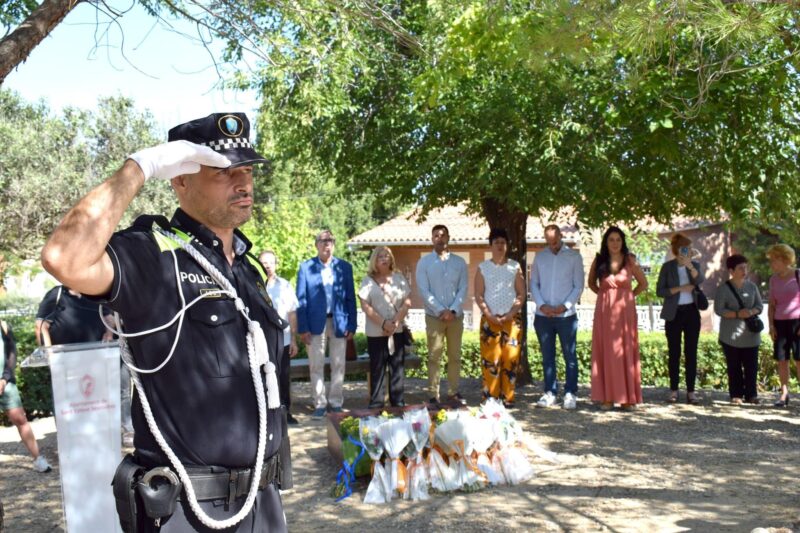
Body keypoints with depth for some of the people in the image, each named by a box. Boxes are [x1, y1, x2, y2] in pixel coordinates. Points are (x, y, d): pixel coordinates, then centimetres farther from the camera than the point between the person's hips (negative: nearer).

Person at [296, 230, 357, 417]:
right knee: (316, 366, 4)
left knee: (338, 366, 7)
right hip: (316, 323, -1)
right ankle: (319, 404, 14)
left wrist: (351, 325, -1)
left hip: (339, 322, 1)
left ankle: (336, 402, 19)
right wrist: (302, 328, -7)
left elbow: (350, 298, 6)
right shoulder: (306, 267, 1)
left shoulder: (345, 267, 5)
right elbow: (301, 299, -1)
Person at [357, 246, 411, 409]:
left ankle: (398, 403, 11)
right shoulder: (368, 281, 3)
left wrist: (395, 322, -10)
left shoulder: (399, 278, 9)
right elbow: (365, 306, -5)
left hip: (397, 331, 2)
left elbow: (407, 302, 3)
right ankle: (376, 404, 7)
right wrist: (383, 323, -14)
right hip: (376, 332, -2)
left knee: (397, 367, 4)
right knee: (377, 369, 1)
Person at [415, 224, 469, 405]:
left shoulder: (459, 262, 7)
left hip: (455, 315, 2)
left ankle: (453, 391, 15)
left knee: (455, 356, 7)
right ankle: (433, 395, 1)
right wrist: (441, 311, -13)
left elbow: (463, 289, 2)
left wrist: (453, 310, -11)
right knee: (434, 356, -2)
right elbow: (424, 291, -5)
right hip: (434, 316, -2)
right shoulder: (424, 262, 1)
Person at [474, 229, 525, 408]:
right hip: (489, 319, -1)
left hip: (512, 319, 1)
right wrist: (489, 315, -9)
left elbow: (521, 294, 5)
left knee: (511, 359, -3)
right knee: (490, 360, -5)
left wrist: (511, 314, -8)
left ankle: (507, 398, 4)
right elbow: (478, 295, 3)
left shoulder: (515, 267, 9)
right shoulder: (483, 268, 6)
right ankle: (490, 398, 0)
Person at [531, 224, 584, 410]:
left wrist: (565, 305, -12)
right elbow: (533, 283, 9)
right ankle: (549, 392, 13)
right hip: (543, 315, 2)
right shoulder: (539, 257, 9)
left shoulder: (574, 256, 2)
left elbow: (578, 286, 1)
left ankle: (570, 394, 5)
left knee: (570, 356, 0)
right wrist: (541, 305, -6)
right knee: (547, 356, 7)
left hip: (566, 315, -2)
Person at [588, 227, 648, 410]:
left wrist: (629, 295, 4)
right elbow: (591, 283, 20)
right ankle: (607, 397, 5)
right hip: (604, 311, 1)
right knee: (606, 352, 1)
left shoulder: (630, 261, 1)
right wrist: (605, 295, 8)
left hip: (625, 311, -1)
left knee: (625, 352, 1)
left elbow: (643, 283, 12)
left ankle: (627, 398, 5)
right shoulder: (599, 261, 4)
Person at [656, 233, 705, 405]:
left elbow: (700, 280, -16)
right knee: (674, 352, 1)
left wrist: (690, 265, -32)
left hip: (691, 312, 2)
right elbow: (659, 291, -6)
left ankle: (691, 391, 2)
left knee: (691, 352, 0)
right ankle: (673, 390, 7)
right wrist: (680, 289, -15)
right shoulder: (667, 267, 0)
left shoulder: (695, 265, 6)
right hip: (674, 313, -1)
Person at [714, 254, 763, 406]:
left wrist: (751, 312, -14)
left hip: (750, 334, 3)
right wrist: (737, 314, -22)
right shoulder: (723, 288, -4)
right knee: (734, 366, 2)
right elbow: (718, 309, -9)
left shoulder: (751, 286, 9)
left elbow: (760, 306, 8)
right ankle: (736, 395, 11)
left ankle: (751, 394, 11)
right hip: (731, 335, -3)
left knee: (751, 366, 2)